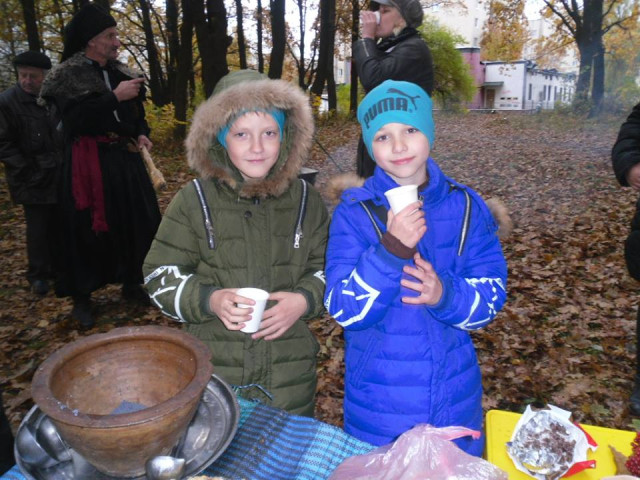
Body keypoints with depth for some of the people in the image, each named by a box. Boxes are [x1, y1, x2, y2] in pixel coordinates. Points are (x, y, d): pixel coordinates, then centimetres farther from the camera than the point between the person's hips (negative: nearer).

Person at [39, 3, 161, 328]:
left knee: (135, 220, 6)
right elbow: (76, 117, -19)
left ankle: (131, 283, 23)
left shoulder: (119, 72, 12)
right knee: (87, 227, -2)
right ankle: (82, 296, 12)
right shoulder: (68, 75, -6)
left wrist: (142, 134, 0)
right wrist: (115, 97, -19)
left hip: (124, 158, 6)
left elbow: (136, 113, 20)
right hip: (88, 162, -6)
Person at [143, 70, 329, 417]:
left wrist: (305, 299, -15)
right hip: (214, 366, -1)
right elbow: (160, 275, -3)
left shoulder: (304, 199, 0)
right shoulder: (194, 200, -6)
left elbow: (326, 266, 5)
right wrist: (209, 300, -21)